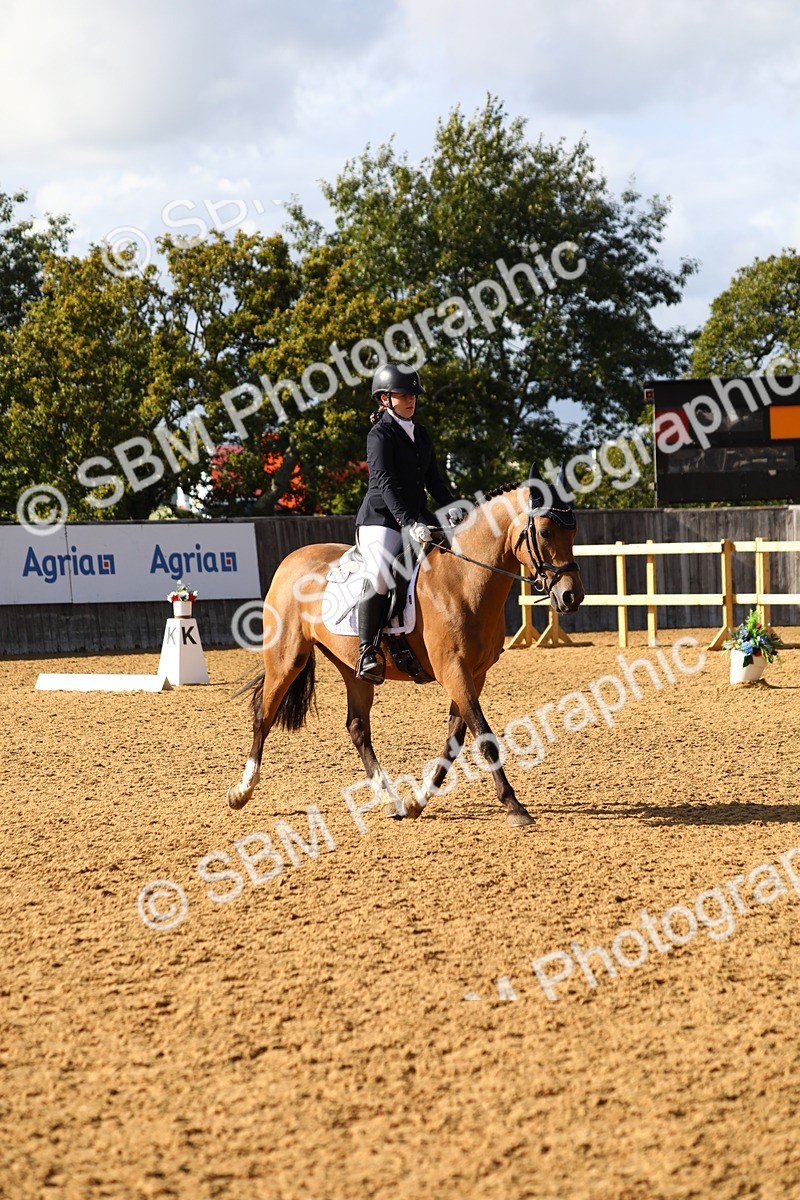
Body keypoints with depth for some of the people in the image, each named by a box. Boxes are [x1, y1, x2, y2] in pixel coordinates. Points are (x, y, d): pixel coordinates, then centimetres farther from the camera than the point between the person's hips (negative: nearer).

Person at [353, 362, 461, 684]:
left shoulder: (421, 434, 16)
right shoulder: (380, 434, -7)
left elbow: (433, 479, 17)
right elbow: (385, 483, -18)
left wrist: (452, 508, -3)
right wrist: (409, 523, -29)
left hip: (418, 518, 8)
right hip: (381, 518, -8)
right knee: (380, 576, -32)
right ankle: (367, 652, -24)